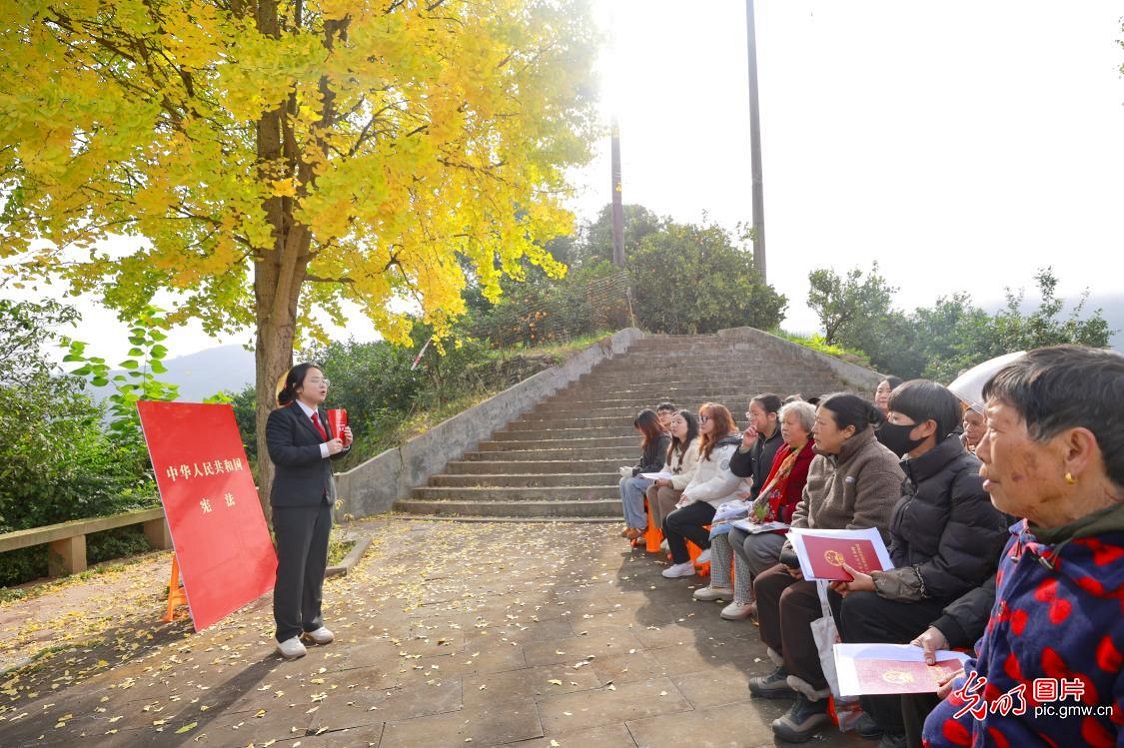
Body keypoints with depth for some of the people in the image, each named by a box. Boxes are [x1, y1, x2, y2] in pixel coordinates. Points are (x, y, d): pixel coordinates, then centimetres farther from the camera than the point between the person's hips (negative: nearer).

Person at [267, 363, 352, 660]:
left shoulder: (323, 415, 13)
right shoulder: (281, 417, -10)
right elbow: (280, 453, -22)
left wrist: (343, 443, -2)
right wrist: (322, 449, -25)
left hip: (322, 499, 7)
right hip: (294, 502, -7)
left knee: (316, 565, 13)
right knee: (292, 568, -2)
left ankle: (312, 622, 27)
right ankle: (287, 634, 10)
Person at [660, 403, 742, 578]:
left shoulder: (728, 447, -16)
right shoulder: (709, 446, 17)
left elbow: (725, 483, -26)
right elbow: (699, 477, 17)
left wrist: (693, 494, -19)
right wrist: (687, 494, 0)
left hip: (720, 503, -10)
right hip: (705, 499, 10)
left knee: (674, 520, -17)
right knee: (667, 520, 3)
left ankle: (712, 545, -5)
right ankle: (681, 563, 11)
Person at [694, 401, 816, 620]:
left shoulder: (813, 458, -15)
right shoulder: (784, 451, 12)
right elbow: (771, 486, 16)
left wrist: (777, 514, -19)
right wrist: (760, 507, -1)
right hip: (773, 517, 9)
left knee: (754, 543, -25)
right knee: (736, 534, -4)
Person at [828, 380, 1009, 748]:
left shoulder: (969, 480, -22)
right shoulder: (918, 472, 6)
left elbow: (953, 572, -24)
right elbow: (900, 545, 12)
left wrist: (876, 583, -22)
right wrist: (869, 575, -6)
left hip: (955, 604, -8)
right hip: (919, 588, 9)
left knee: (861, 607, -23)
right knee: (840, 593, -7)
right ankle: (875, 704, 8)